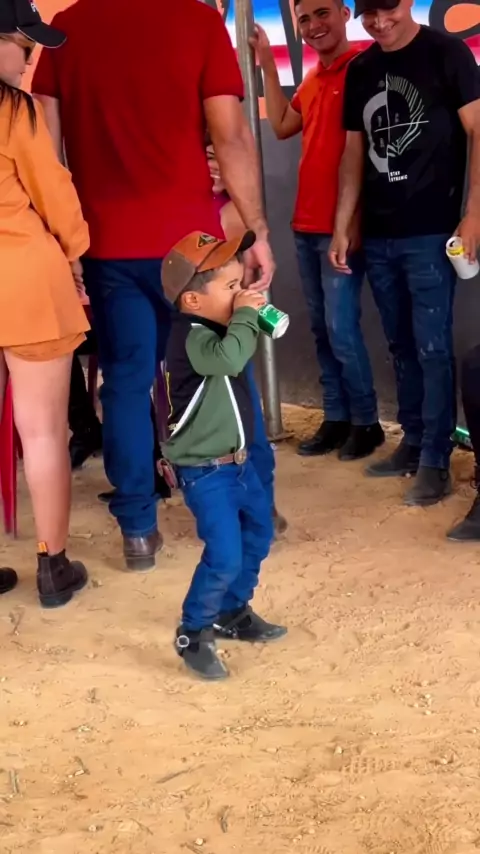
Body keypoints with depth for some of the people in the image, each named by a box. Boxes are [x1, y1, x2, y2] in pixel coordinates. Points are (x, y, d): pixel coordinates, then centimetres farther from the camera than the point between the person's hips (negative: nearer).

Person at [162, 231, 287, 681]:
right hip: (205, 471, -10)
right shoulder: (192, 337, -25)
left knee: (258, 533, 21)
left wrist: (249, 317, 4)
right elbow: (230, 357, -44)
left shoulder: (215, 329, 5)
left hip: (236, 460, 10)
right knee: (225, 556, -12)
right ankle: (192, 634, 8)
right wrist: (245, 315, -29)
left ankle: (232, 613, 37)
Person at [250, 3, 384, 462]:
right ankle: (336, 419, 19)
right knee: (321, 330, 10)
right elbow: (281, 125, 24)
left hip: (341, 225, -8)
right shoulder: (312, 79, 15)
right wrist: (267, 64, 18)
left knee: (341, 330, -6)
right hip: (306, 223, 8)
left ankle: (366, 423, 8)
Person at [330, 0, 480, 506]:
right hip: (377, 236, 5)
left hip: (431, 233, -5)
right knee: (401, 346, 11)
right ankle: (412, 443, 22)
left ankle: (435, 462, 2)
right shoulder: (359, 70, 12)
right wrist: (341, 228, 10)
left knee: (432, 348, -4)